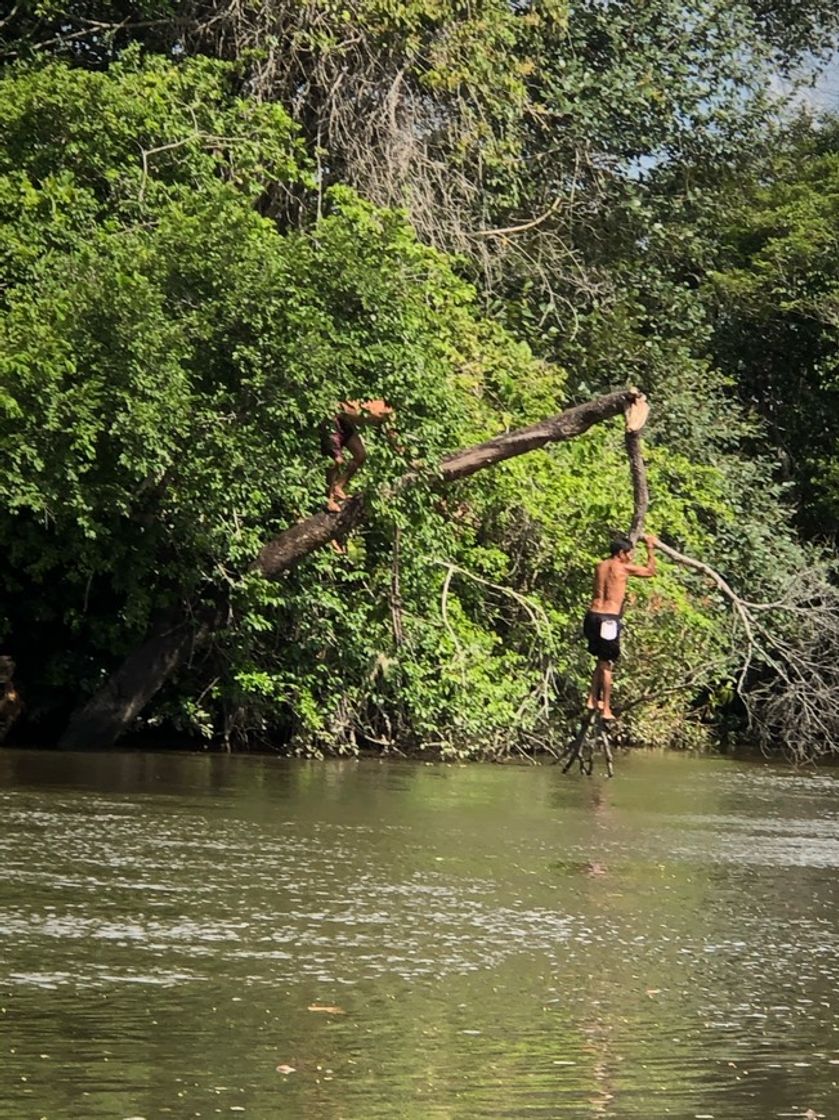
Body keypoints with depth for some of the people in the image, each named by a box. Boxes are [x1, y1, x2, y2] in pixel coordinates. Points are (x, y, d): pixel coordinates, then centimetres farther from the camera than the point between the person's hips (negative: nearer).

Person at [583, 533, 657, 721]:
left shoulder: (600, 567, 11)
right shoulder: (624, 568, -6)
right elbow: (651, 571, 6)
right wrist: (650, 548, 18)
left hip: (593, 615, 6)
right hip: (609, 619, -6)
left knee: (602, 660, 23)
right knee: (607, 665, 1)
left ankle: (592, 699, 25)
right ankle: (606, 710, 4)